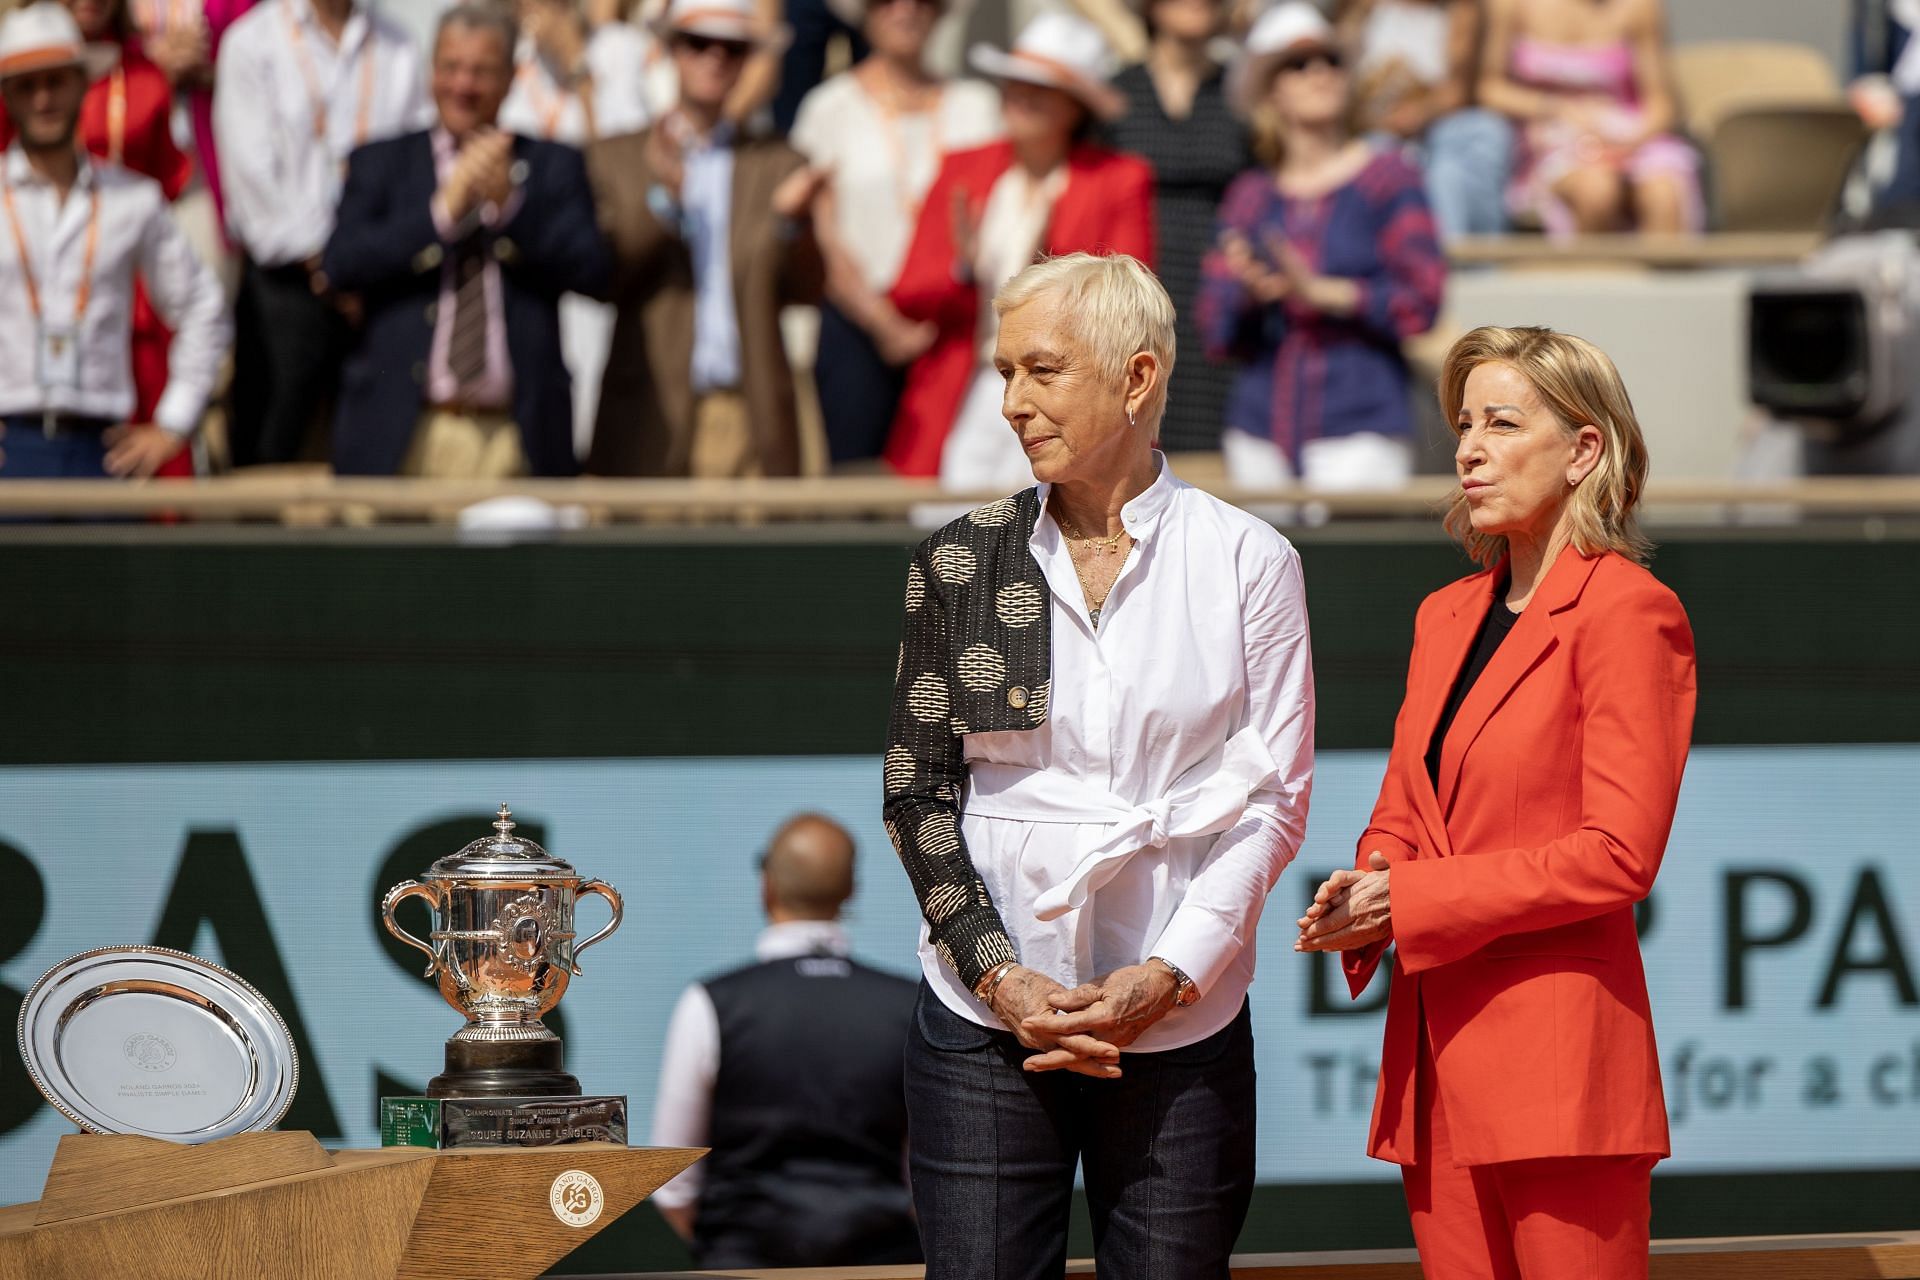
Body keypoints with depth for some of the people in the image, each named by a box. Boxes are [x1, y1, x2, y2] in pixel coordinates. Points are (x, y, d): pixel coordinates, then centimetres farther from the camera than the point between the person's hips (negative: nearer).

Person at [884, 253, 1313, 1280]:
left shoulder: (1247, 564, 2)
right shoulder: (960, 564, 6)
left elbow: (1274, 798, 1)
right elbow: (915, 791, 6)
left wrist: (1169, 975, -10)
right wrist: (997, 977, -6)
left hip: (1181, 1026, -1)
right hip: (987, 1019, 1)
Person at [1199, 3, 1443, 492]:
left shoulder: (1388, 178, 5)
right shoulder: (1250, 197, 13)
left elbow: (1422, 301, -5)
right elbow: (1217, 336, 10)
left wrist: (1322, 292, -14)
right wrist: (1249, 295, -11)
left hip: (1357, 433, -3)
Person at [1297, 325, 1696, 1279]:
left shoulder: (1626, 611, -8)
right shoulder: (1448, 616, 18)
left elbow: (1616, 855, -14)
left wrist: (1409, 902, -12)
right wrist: (1361, 901, -1)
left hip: (1559, 1057, -8)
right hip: (1438, 1056, 8)